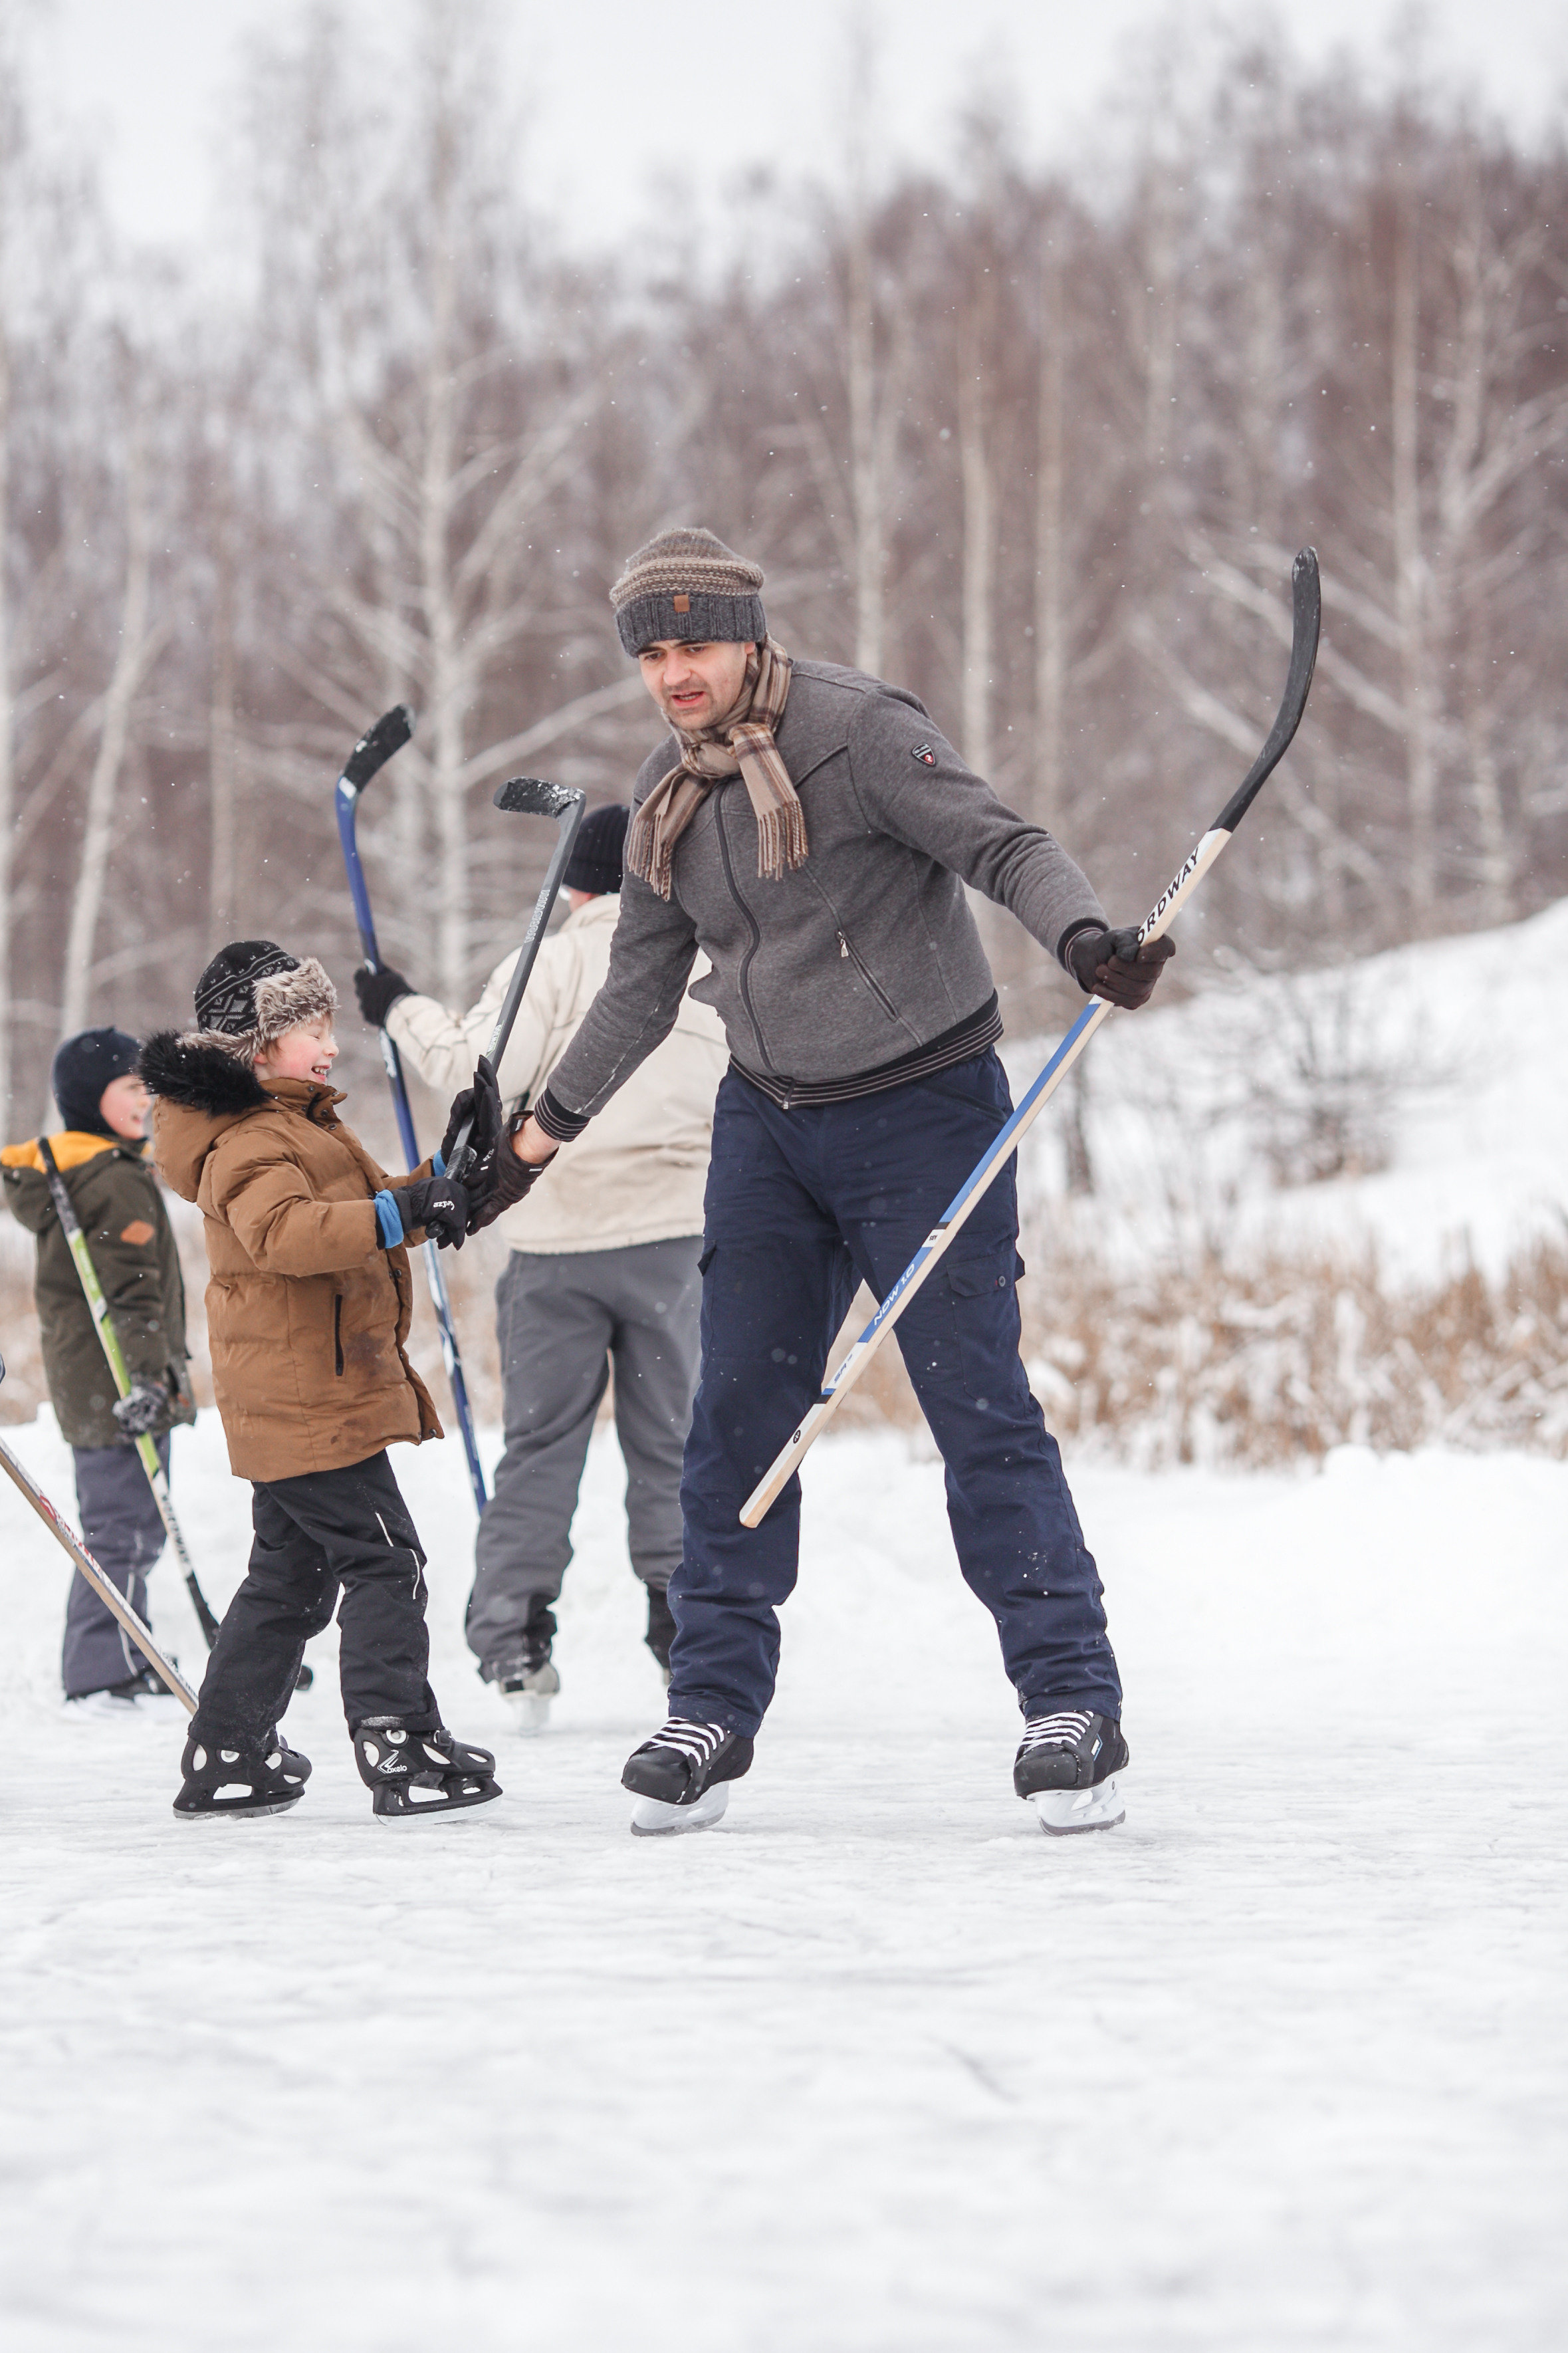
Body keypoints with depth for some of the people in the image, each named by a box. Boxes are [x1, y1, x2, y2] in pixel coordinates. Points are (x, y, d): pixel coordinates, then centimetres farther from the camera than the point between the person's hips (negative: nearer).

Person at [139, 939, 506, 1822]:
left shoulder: (308, 1127, 19)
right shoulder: (250, 1144, -15)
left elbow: (363, 1211, 29)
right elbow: (284, 1232, -33)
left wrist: (447, 1180, 14)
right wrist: (400, 1211, -38)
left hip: (292, 1402, 11)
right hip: (309, 1397, -11)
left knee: (291, 1574, 16)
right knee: (384, 1560, -12)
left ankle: (227, 1756, 21)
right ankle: (402, 1749, -14)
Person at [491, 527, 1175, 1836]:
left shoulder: (859, 733, -13)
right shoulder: (669, 797, 7)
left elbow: (1002, 846, -21)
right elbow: (642, 989, 18)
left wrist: (1086, 940, -40)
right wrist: (542, 1131, 19)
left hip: (923, 1113, -6)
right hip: (768, 1125, 6)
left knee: (978, 1407, -9)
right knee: (740, 1409, 3)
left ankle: (1074, 1705, -5)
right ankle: (716, 1706, 11)